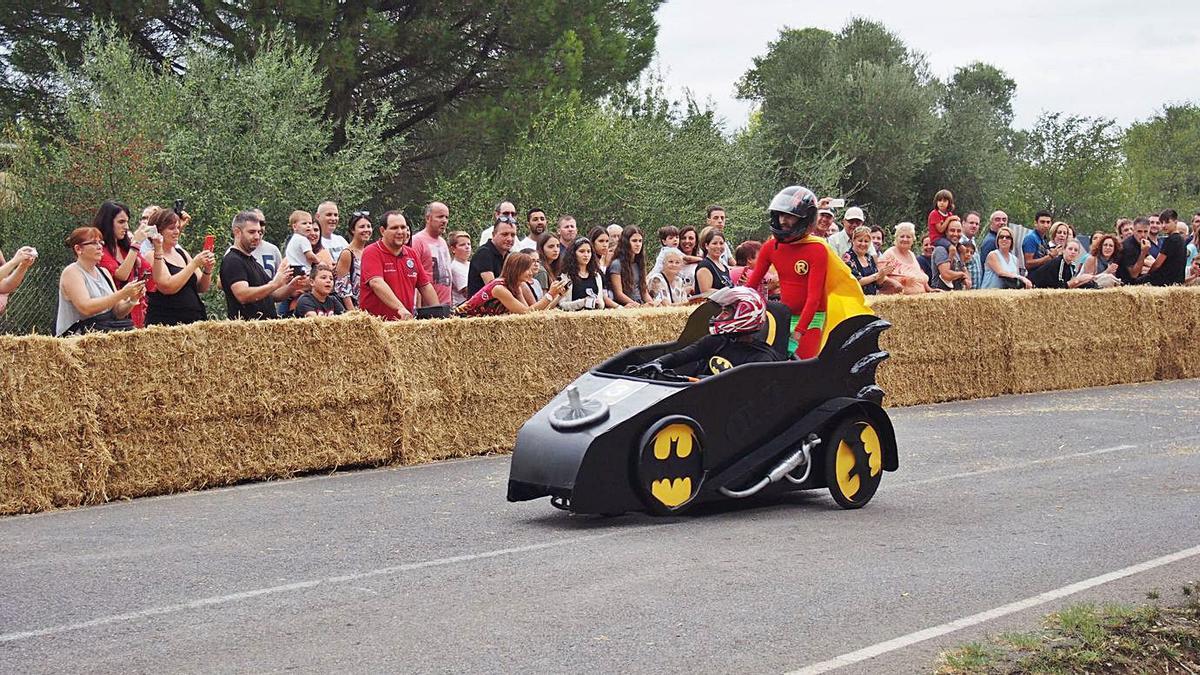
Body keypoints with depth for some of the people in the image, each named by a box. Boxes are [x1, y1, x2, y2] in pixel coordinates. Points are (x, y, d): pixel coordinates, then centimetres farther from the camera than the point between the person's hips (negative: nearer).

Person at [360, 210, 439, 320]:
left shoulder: (411, 254, 17)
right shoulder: (372, 252, -5)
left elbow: (425, 286, 19)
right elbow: (376, 283, -20)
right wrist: (400, 308, -30)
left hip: (407, 320, 5)